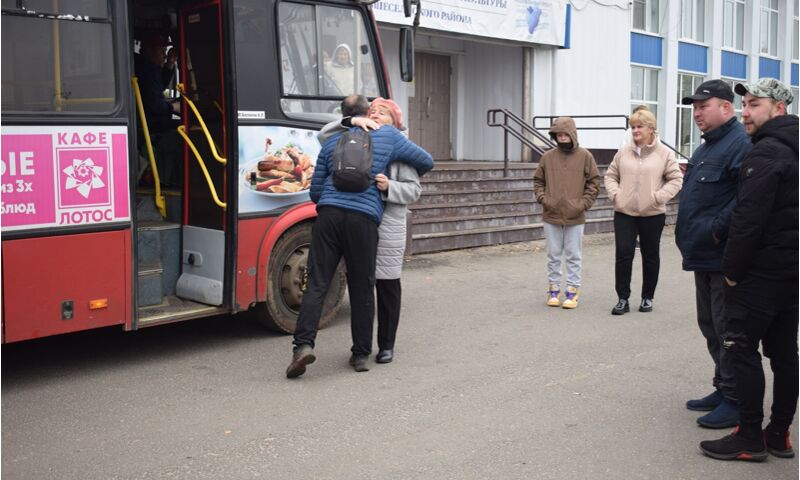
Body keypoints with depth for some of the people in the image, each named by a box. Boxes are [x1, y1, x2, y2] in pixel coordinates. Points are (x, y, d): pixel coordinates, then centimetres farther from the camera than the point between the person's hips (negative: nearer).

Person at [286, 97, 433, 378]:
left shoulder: (331, 142, 18)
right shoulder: (389, 136, 12)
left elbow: (315, 191, 18)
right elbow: (426, 162, 20)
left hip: (329, 214, 1)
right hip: (364, 218, -1)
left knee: (317, 283, 1)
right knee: (362, 288, 8)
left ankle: (304, 344, -12)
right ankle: (361, 354, 16)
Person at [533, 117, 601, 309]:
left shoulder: (585, 156, -2)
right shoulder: (547, 157, 2)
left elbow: (594, 182, 2)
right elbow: (538, 181, 11)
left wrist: (584, 203, -7)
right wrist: (542, 198, -4)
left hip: (575, 217, -2)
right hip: (551, 216, 2)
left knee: (573, 256, 6)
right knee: (553, 256, 10)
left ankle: (573, 290, 15)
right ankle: (554, 288, 21)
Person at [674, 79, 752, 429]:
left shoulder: (740, 145, -16)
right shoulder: (707, 147, 17)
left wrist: (717, 230, -23)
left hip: (724, 259, -10)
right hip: (703, 256, 11)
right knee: (711, 326, 17)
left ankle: (735, 401, 8)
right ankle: (723, 390, 30)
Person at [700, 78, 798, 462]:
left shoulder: (765, 154, -16)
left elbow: (749, 218, -22)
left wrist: (733, 267, -13)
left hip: (761, 271, -9)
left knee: (742, 347, -3)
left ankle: (750, 437, 2)